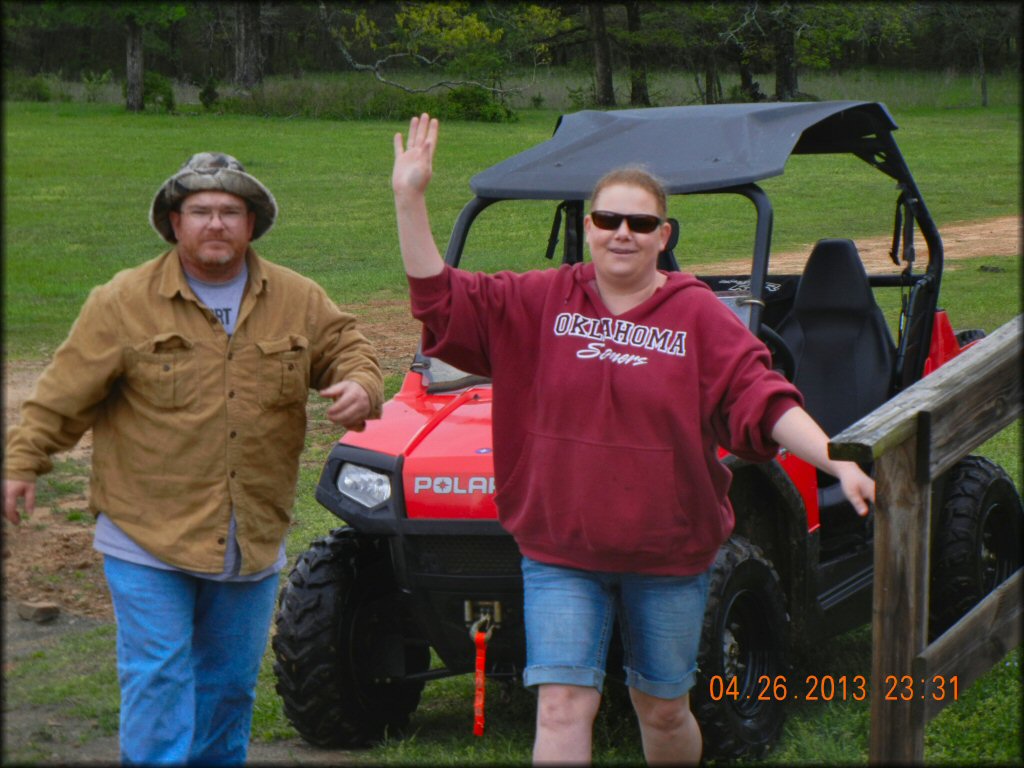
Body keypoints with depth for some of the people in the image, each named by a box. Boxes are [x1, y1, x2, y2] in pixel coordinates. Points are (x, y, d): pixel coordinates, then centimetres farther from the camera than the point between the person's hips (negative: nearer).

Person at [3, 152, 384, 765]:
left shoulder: (298, 301, 4)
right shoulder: (124, 302, -4)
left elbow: (347, 347, 12)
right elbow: (65, 393, -1)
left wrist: (360, 387, -11)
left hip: (252, 545, 4)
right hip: (148, 539, -3)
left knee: (231, 683, 14)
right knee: (158, 679, -6)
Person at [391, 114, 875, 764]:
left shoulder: (699, 316, -3)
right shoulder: (539, 301, 2)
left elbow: (763, 399, -10)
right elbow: (442, 300, -3)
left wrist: (841, 464, -22)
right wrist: (410, 200, -11)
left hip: (669, 555, 0)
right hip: (561, 548, 0)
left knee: (664, 711, 14)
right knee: (563, 707, -7)